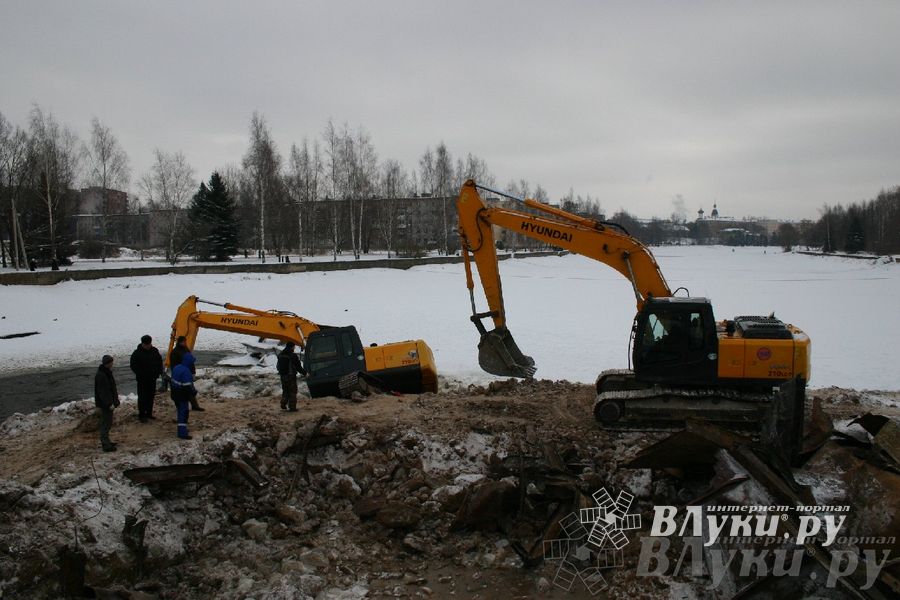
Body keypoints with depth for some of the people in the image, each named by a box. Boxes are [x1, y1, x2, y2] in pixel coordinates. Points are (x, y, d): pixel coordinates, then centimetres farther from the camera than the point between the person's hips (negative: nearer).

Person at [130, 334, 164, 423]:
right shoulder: (137, 353, -11)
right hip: (142, 380, -5)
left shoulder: (154, 351, 3)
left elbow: (159, 362, 15)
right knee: (142, 397, -2)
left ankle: (149, 413, 26)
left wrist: (160, 371, 2)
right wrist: (140, 375, -20)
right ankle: (141, 415, 7)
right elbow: (134, 367, -10)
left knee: (151, 396, 13)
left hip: (152, 379, 5)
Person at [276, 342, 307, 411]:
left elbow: (277, 366, 15)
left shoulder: (280, 355, 4)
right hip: (291, 376, -6)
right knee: (292, 391, 2)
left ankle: (283, 405, 17)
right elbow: (298, 367, -13)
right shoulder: (293, 356, -18)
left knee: (285, 391, 20)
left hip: (283, 376, 6)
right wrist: (304, 373, 1)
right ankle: (292, 407, 2)